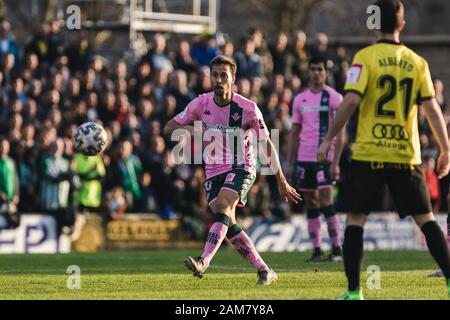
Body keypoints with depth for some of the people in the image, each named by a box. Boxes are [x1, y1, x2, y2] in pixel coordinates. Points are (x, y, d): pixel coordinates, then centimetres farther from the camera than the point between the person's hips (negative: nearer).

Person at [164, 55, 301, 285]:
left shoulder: (247, 108, -12)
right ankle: (264, 270, 8)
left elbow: (267, 145, -4)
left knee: (222, 206, -29)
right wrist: (191, 130, -21)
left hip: (241, 167, -4)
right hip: (214, 171, 4)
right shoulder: (201, 104, -4)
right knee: (229, 224, -3)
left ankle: (204, 261, -41)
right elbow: (169, 128, 2)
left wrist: (281, 182, -3)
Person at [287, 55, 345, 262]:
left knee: (326, 202, -12)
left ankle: (336, 249, -7)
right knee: (311, 205, 6)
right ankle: (316, 251, 9)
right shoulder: (300, 100, 13)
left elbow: (340, 133, -6)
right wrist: (288, 164, 12)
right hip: (304, 158, 5)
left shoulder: (334, 98, -3)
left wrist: (336, 162, -14)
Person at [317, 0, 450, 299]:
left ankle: (354, 291, 2)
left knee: (355, 219, 6)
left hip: (368, 154, -2)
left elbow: (351, 101, -14)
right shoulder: (417, 62, 5)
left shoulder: (365, 57, -5)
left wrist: (328, 140, -7)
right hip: (406, 156, 2)